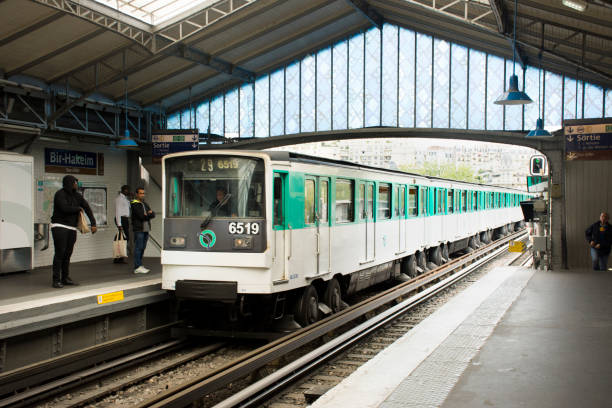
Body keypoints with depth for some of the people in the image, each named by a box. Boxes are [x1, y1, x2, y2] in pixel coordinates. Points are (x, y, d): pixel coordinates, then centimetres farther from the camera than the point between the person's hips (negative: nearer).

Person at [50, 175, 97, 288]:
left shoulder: (77, 196, 9)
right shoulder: (60, 194, -10)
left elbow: (87, 208, 7)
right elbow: (65, 208, -23)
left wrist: (93, 224, -3)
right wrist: (78, 208, -6)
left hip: (72, 228, 6)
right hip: (59, 227, -6)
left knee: (68, 253, 7)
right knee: (59, 253, -9)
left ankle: (65, 278, 15)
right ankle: (56, 280, -6)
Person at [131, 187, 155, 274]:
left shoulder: (145, 204, 19)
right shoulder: (135, 204, -5)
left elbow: (153, 215, 9)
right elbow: (141, 215, -17)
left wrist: (146, 215, -10)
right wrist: (149, 214, -1)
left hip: (146, 229, 8)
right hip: (138, 229, -8)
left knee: (142, 248, 9)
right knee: (138, 248, -9)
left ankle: (139, 266, 14)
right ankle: (137, 267, -9)